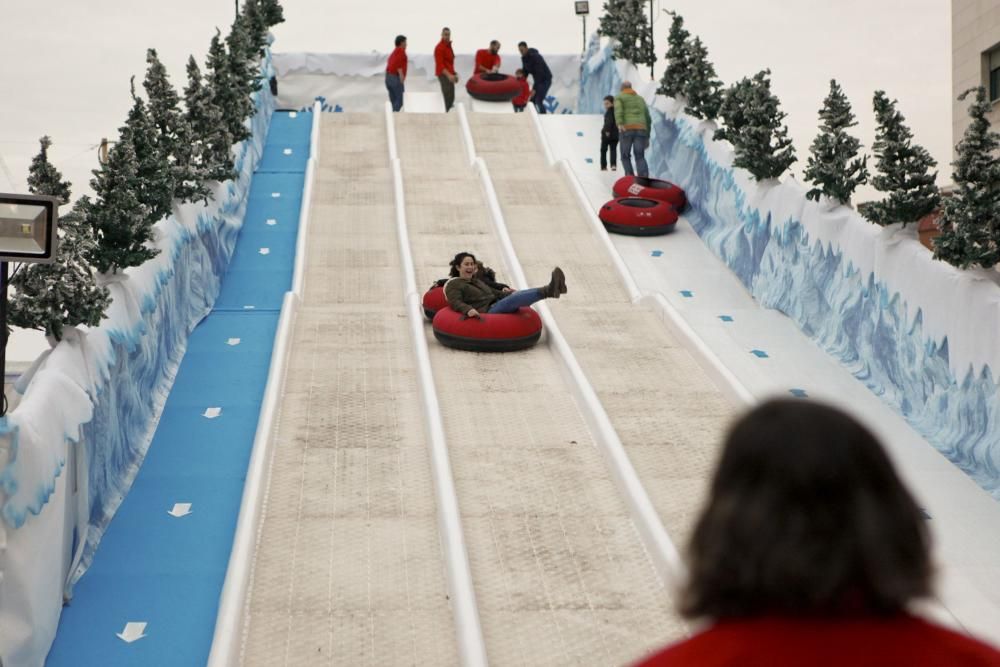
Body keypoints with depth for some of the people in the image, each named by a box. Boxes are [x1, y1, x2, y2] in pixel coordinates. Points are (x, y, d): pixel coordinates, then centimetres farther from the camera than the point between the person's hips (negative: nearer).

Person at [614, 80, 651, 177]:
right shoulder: (640, 99, 28)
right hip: (641, 129, 3)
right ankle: (645, 177, -25)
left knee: (625, 156, 11)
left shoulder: (619, 97, 14)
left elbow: (618, 110, -10)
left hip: (627, 130, -3)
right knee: (640, 157, -3)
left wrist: (619, 124, -26)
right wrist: (647, 137, 28)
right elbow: (648, 119, 25)